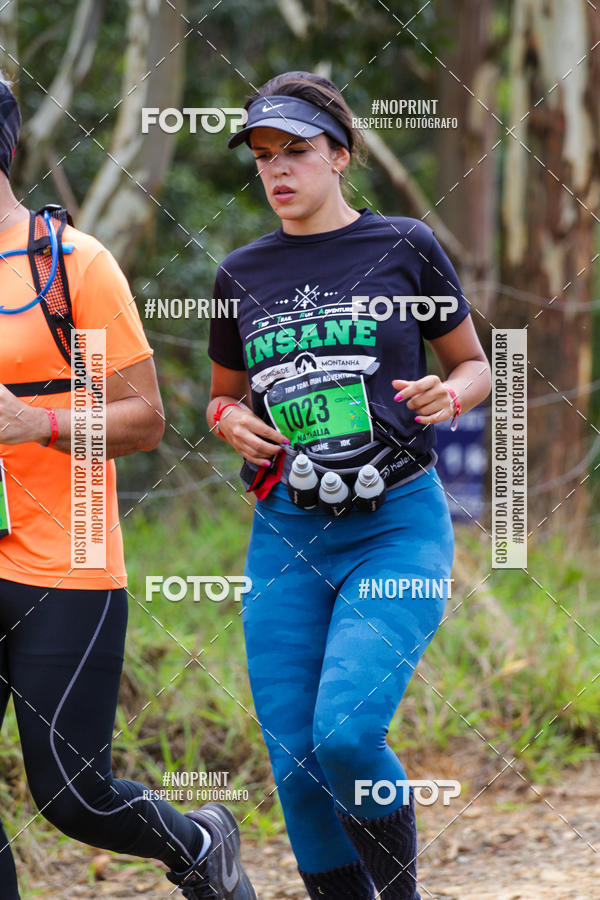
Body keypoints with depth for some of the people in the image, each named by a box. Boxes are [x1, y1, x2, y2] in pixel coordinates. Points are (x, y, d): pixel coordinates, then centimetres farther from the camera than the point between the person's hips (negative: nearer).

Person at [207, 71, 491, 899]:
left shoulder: (405, 248, 2)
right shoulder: (243, 274, 10)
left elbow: (475, 365, 11)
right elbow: (223, 397, 22)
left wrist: (446, 397, -11)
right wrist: (230, 419, -1)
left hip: (399, 527, -4)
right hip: (287, 537, 4)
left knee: (345, 734, -20)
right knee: (296, 767, -1)